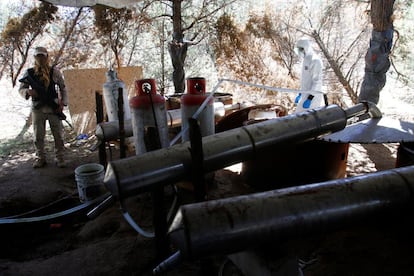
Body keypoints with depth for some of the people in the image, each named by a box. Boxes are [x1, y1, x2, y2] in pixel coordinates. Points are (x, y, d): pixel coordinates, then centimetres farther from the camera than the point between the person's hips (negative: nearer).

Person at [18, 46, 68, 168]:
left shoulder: (54, 71, 0)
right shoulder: (29, 72, 2)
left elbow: (63, 88, 7)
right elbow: (21, 89, 7)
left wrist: (62, 103, -3)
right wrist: (28, 92, -17)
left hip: (54, 108, -1)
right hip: (37, 108, 1)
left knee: (58, 135, 3)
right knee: (38, 136, 8)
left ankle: (60, 158, 15)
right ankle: (40, 158, 23)